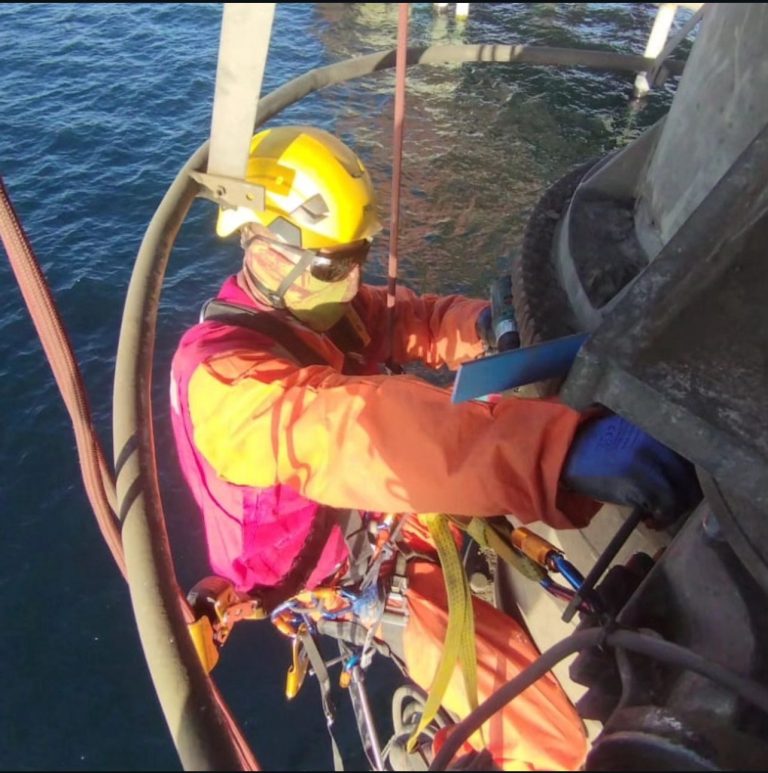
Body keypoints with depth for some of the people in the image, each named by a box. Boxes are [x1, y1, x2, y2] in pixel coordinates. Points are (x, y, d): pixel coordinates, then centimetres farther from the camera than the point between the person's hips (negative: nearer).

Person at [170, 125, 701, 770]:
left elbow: (414, 320, -2)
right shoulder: (219, 374, -32)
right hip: (332, 566, -8)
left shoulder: (314, 302, -6)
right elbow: (347, 433, -51)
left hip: (383, 510, 8)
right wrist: (563, 449, -61)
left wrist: (482, 324, -25)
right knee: (537, 713, -18)